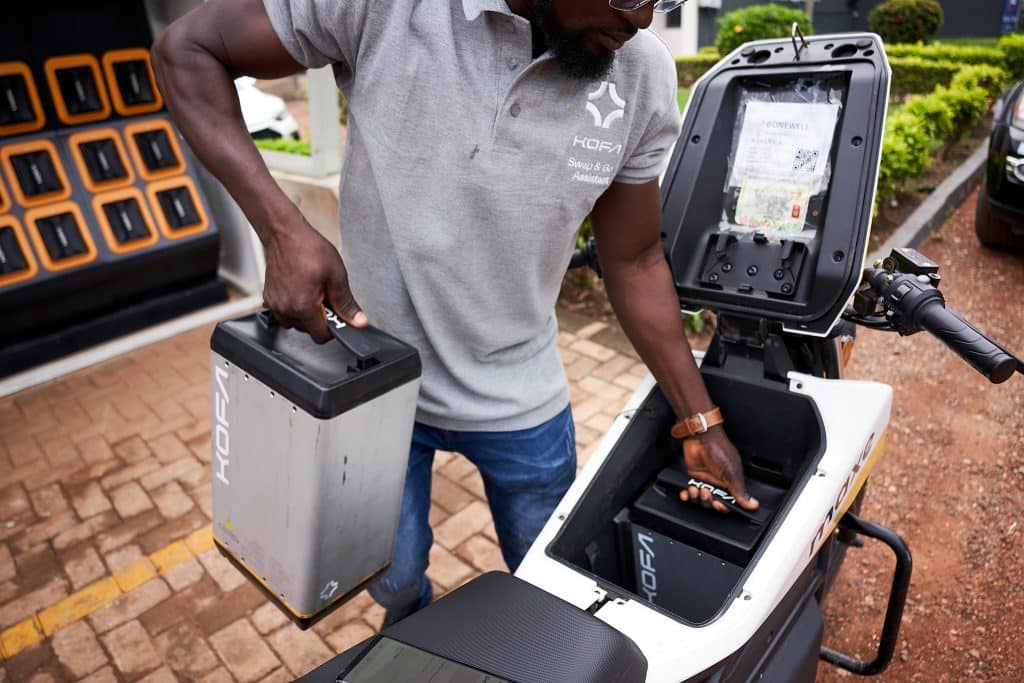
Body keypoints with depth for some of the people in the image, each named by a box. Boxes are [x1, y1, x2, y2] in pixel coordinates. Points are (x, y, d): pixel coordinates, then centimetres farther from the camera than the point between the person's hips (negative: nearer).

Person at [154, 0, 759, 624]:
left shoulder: (644, 76, -12)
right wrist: (283, 229, -27)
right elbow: (187, 50, -11)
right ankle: (411, 628, 59)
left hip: (522, 400, 2)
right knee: (392, 581, 19)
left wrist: (701, 423, 0)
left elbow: (635, 262, -2)